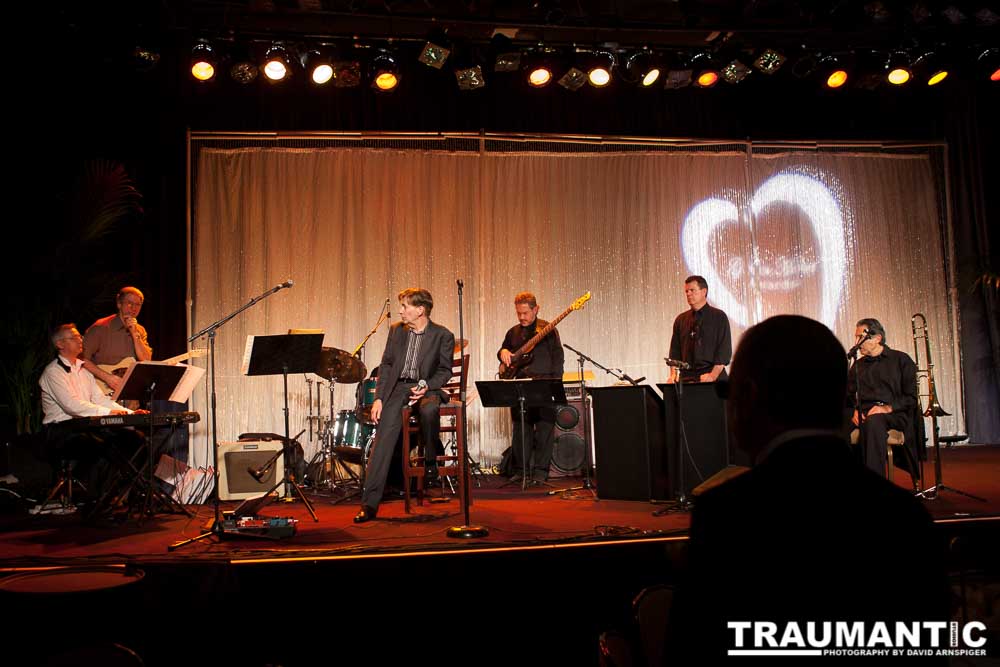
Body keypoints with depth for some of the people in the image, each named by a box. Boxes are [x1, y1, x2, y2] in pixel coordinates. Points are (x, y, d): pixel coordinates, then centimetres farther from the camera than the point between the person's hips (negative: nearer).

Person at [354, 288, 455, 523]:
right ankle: (369, 504, -17)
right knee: (383, 438, -16)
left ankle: (430, 460, -8)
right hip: (397, 387, 2)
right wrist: (379, 398, -2)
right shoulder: (396, 330, 9)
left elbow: (445, 371, 1)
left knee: (429, 410, -38)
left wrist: (426, 387, -17)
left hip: (427, 387, -2)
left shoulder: (443, 335, -2)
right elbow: (386, 365, 9)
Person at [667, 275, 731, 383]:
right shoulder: (680, 320, 13)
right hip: (686, 378, 2)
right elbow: (675, 350, 12)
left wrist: (713, 376, -16)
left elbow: (725, 350, -4)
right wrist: (673, 375, -4)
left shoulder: (719, 317, 3)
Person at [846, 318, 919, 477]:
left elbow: (911, 397, 2)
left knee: (873, 422, -41)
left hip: (895, 414, -4)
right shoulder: (857, 365, 24)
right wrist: (854, 410, -3)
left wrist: (888, 407, -14)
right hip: (863, 413, 4)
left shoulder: (901, 360, 10)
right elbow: (849, 395, 20)